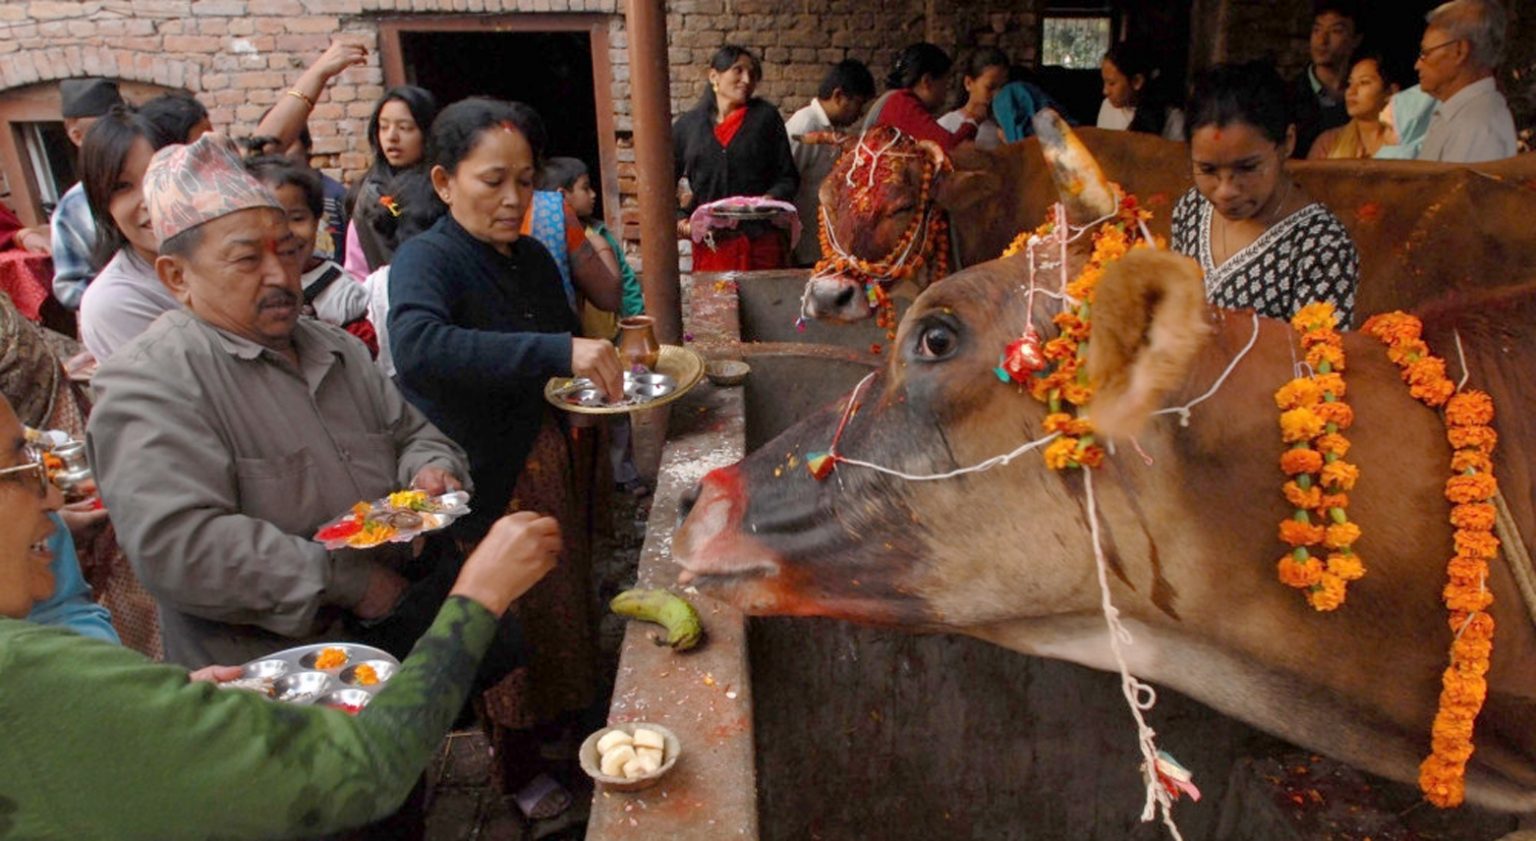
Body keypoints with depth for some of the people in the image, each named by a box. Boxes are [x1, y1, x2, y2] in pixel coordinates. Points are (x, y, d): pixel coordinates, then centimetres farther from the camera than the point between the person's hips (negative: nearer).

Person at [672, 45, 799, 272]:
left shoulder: (765, 116, 6)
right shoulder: (687, 125, 8)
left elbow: (788, 177, 6)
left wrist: (771, 198, -13)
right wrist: (678, 219, -2)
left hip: (761, 242, 0)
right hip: (710, 245, 0)